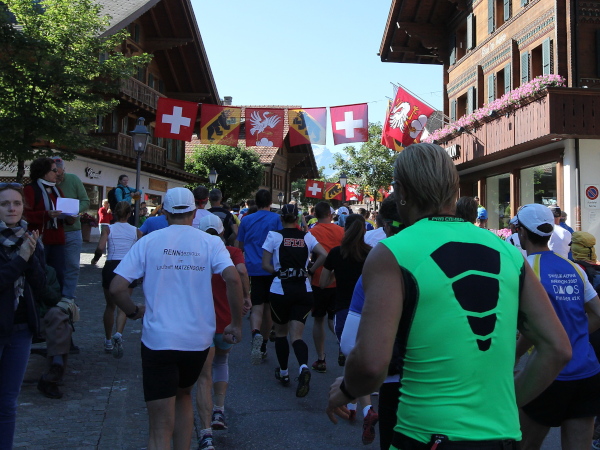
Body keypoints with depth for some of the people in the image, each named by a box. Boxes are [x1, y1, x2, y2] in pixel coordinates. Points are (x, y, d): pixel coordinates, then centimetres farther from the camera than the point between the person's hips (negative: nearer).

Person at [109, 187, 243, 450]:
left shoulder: (148, 242, -1)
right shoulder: (210, 242, 0)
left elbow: (116, 288, -8)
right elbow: (233, 279, -15)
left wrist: (133, 312, 11)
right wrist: (236, 324, -5)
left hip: (158, 339, -2)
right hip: (198, 340, 2)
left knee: (161, 427, 2)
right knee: (183, 394, 30)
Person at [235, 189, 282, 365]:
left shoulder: (246, 220, 6)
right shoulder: (276, 219, -1)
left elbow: (239, 246, 11)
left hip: (252, 269, 0)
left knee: (256, 306, -4)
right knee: (268, 306, 12)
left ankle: (256, 333, -35)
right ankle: (263, 346, 20)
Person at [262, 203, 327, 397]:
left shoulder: (274, 236, -2)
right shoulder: (306, 236, 4)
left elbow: (265, 264, -6)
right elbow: (324, 255, -7)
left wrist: (278, 272, 9)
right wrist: (310, 271, 3)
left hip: (280, 289, -1)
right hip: (303, 290, 2)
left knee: (281, 332, 18)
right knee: (296, 335, 1)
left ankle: (283, 372, 27)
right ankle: (303, 367, -26)